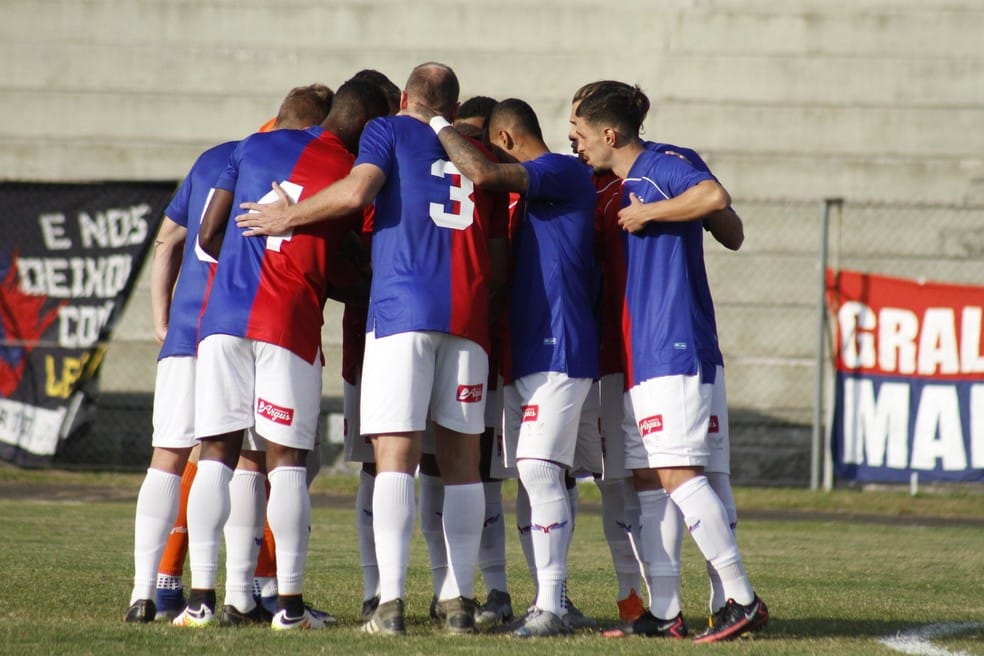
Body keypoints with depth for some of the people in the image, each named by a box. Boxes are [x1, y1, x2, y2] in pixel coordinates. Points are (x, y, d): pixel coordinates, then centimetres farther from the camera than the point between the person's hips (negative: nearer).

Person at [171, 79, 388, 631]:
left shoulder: (256, 147, 12)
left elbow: (208, 236, 13)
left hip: (225, 312, 3)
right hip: (291, 320, -3)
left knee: (220, 455, 3)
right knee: (286, 460, 0)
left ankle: (204, 597, -2)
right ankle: (289, 602, -1)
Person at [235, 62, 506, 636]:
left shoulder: (390, 131, 9)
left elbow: (357, 191, -8)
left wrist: (288, 216, 3)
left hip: (403, 307, -4)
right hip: (469, 311, 4)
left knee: (395, 455, -8)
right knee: (461, 459, 9)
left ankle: (391, 600, -17)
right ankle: (459, 599, 5)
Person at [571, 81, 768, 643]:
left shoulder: (659, 169, -8)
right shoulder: (625, 187, 20)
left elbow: (715, 197, -27)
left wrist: (647, 213, -17)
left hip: (676, 349, -10)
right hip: (641, 357, 10)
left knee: (677, 473, -15)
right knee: (646, 480, 7)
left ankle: (744, 600, -14)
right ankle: (665, 614, 9)